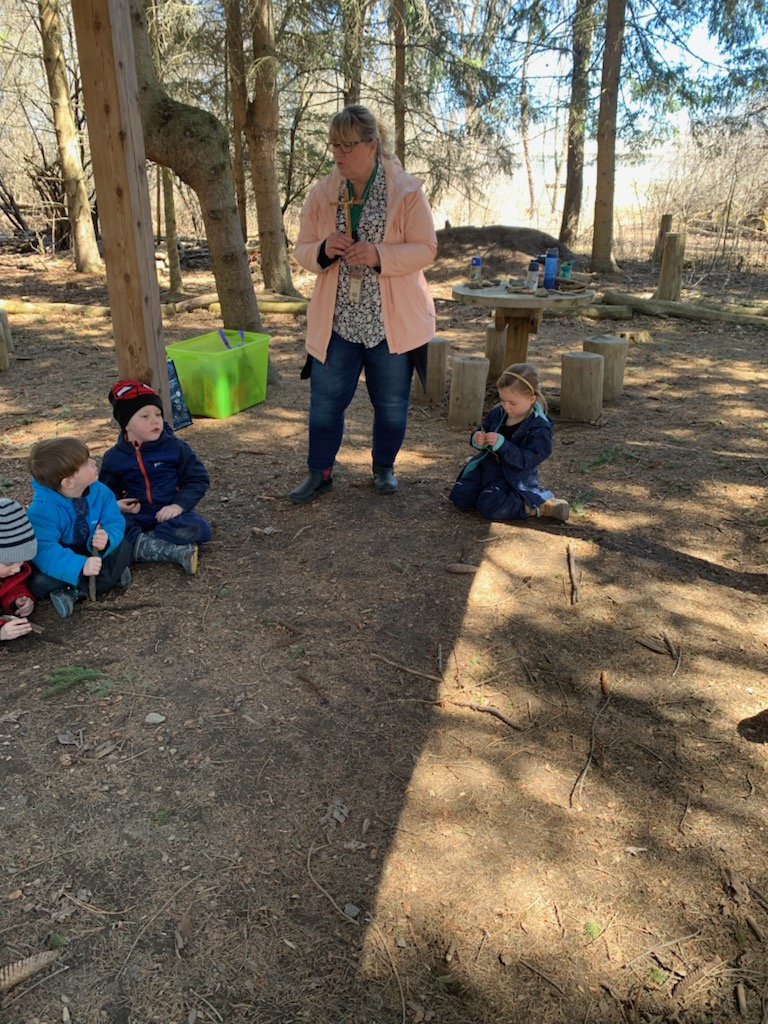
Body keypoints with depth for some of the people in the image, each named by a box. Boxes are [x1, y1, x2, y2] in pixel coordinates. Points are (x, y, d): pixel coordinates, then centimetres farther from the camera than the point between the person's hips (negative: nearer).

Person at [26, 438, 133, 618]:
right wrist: (80, 567, -53)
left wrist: (107, 539, -42)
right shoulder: (42, 510, -33)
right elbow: (43, 551, -41)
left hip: (90, 552, 4)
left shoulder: (100, 492, -18)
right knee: (40, 582, -32)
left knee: (123, 548, -17)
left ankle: (75, 592, -18)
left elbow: (115, 523, -17)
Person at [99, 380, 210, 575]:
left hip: (170, 514, -1)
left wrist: (180, 504, -18)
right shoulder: (113, 457, 3)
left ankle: (139, 544, -27)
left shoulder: (175, 447, -3)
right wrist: (115, 504, -8)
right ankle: (177, 551, -36)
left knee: (199, 528, -31)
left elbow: (198, 479, -3)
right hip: (135, 518, 1)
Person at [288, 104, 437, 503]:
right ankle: (320, 472, 22)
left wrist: (379, 255, -24)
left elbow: (426, 248, -8)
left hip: (392, 320, -2)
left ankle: (384, 466, 31)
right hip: (335, 319, 3)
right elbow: (302, 250, 7)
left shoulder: (406, 191, -7)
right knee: (325, 399, 6)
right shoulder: (322, 194, 3)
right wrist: (323, 250, -17)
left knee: (391, 403, 10)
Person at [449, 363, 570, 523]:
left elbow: (527, 460, -25)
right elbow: (483, 431, 14)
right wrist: (477, 440, -12)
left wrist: (501, 444, -35)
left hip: (514, 477, -6)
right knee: (459, 496, -9)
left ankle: (539, 502, -9)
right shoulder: (497, 414, 1)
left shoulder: (539, 427, -17)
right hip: (488, 465, 6)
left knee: (489, 507, -27)